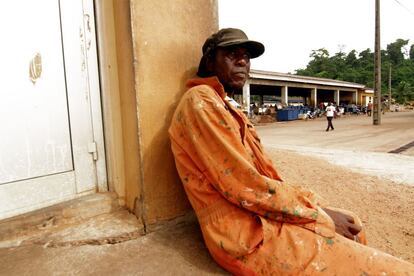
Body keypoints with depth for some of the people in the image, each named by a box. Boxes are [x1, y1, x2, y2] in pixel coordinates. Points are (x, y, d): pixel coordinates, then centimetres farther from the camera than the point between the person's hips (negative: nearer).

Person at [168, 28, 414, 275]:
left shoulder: (229, 109, 16)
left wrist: (319, 208, 4)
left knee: (352, 226, 19)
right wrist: (320, 214, -11)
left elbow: (264, 175, 13)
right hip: (248, 235, -9)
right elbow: (242, 185, -22)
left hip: (259, 218, 9)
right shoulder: (200, 100, -14)